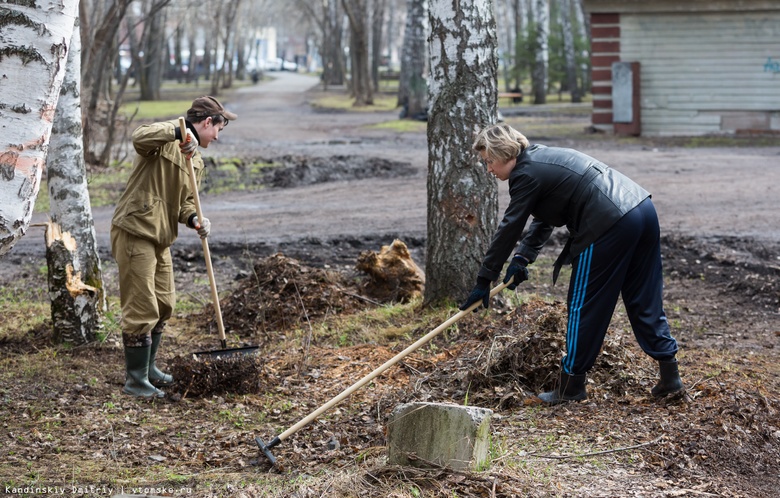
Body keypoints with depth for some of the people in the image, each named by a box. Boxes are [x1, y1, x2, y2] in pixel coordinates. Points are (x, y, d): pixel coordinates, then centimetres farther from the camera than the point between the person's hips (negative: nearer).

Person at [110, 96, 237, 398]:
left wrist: (194, 219, -7)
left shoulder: (196, 161, 16)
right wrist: (177, 133, -45)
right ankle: (135, 380, 2)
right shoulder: (164, 140, -11)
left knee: (163, 306, 18)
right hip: (135, 233, -10)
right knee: (141, 310, -7)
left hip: (161, 239, 10)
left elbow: (184, 202, 15)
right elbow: (139, 137, -33)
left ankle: (148, 369, 33)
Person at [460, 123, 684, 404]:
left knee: (583, 306, 3)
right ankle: (670, 377, 16)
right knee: (644, 302, 14)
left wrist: (484, 281, 1)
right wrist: (523, 258, 18)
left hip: (610, 227, -9)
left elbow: (509, 229, -5)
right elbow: (543, 220, 27)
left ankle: (571, 386, 12)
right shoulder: (542, 158, 23)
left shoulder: (526, 174, -6)